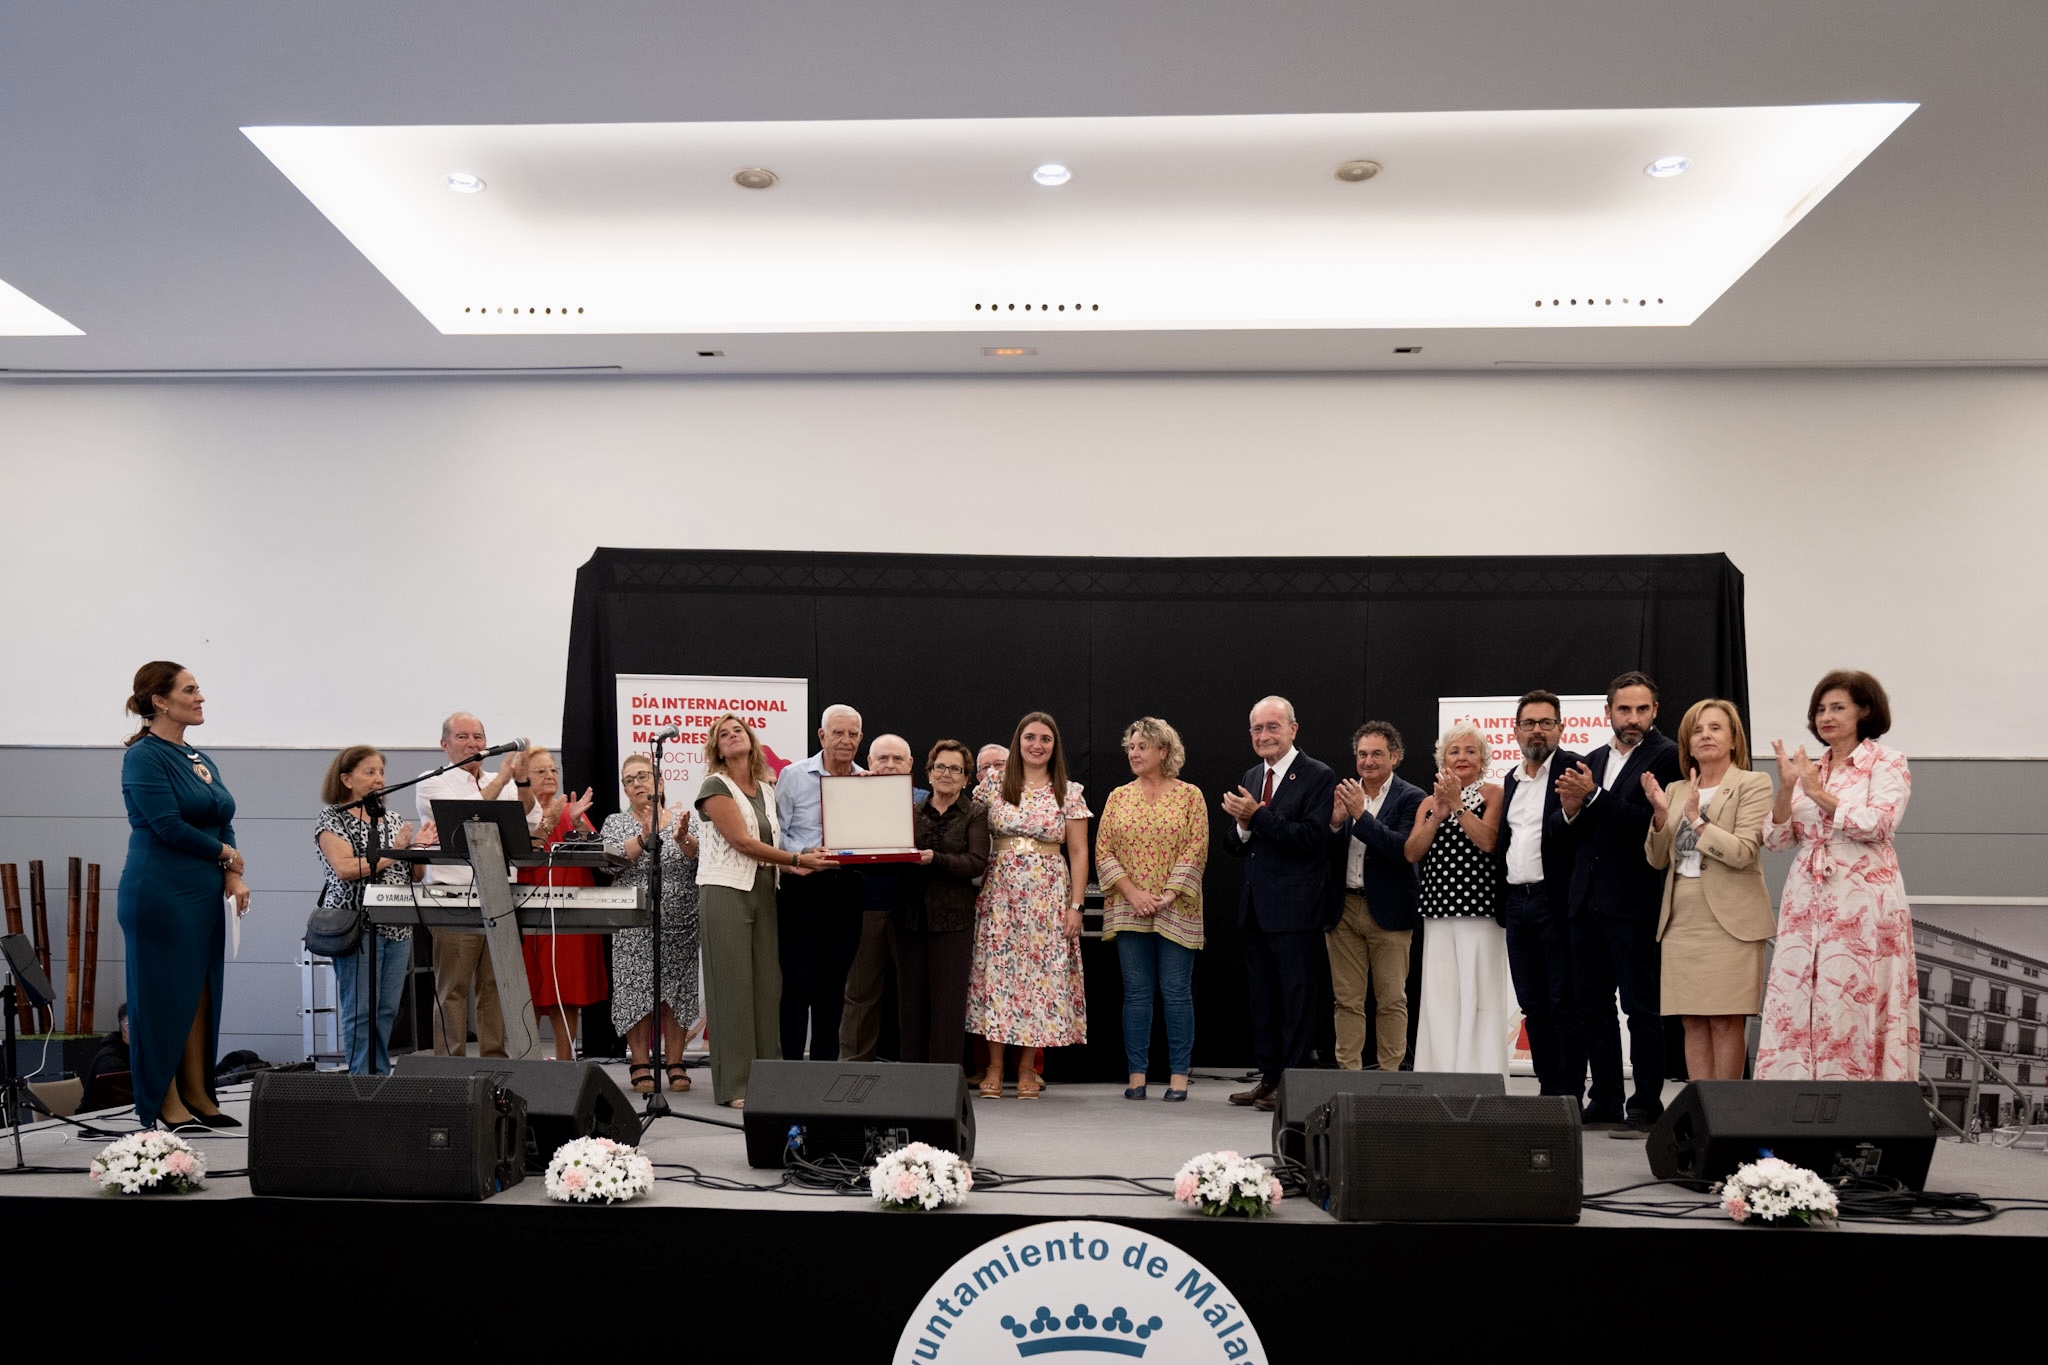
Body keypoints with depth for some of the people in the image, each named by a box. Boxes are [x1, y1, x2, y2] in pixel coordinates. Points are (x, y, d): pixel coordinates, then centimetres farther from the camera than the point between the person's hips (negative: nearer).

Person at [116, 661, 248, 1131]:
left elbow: (223, 823, 12)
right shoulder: (144, 757, -9)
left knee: (202, 994, 10)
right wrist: (226, 853, -5)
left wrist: (233, 875, -3)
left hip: (203, 895, 8)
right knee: (164, 996, 0)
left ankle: (197, 1095, 19)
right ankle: (164, 1104, 9)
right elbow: (169, 827, -17)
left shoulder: (199, 759, 14)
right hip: (161, 894, -8)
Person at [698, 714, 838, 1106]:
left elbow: (773, 844, 15)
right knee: (733, 985, -5)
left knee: (767, 983, 3)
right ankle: (734, 1085, -1)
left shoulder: (767, 790, 17)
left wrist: (801, 860, -5)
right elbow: (742, 842, -12)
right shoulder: (715, 787, -3)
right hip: (725, 890, -6)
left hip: (763, 890, 6)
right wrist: (797, 859, -12)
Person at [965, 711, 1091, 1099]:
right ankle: (994, 1067, 6)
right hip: (1000, 891, 1)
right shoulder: (993, 786, 6)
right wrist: (975, 886, -4)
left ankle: (1028, 1068, 10)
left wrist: (1076, 905, -3)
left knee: (1041, 971, -1)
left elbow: (1078, 852, 3)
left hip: (1047, 893, 0)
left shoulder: (1069, 793, 4)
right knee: (995, 971, -1)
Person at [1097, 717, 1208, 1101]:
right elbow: (1103, 851, 4)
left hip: (1175, 911, -2)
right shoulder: (1118, 797, 9)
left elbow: (1196, 850, -4)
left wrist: (1168, 896, -13)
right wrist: (1134, 893, -8)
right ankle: (1137, 1075, 10)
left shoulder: (1189, 795, 2)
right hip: (1128, 910, 2)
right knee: (1136, 993, 5)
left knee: (1177, 993, 0)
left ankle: (1179, 1076, 7)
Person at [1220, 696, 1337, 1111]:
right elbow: (1233, 845, 13)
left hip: (1295, 908, -8)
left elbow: (1312, 837, -21)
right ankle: (1269, 1078, 23)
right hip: (1256, 906, 8)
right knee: (1262, 997, 14)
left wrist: (1257, 816, -22)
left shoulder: (1318, 777, -9)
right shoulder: (1251, 777, 14)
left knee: (1295, 998, 0)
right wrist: (1242, 826, -9)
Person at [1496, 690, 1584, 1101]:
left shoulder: (1572, 769, -5)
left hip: (1557, 902, -7)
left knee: (1565, 1004, -2)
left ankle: (1569, 1093, 3)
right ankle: (1547, 1088, 19)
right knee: (1533, 1006, 11)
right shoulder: (1510, 779, 17)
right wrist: (1501, 900, 13)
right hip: (1517, 903, 7)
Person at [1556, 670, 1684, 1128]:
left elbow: (1651, 824, -19)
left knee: (1642, 1007, 1)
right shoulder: (1593, 760, 15)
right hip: (1588, 899, 7)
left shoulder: (1666, 756, -7)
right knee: (1591, 1004, 11)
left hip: (1633, 902, -7)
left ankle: (1646, 1105, 8)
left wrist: (1594, 796, -20)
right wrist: (1572, 811, -6)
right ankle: (1605, 1099, 20)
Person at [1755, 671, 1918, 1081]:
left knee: (1856, 1009, -5)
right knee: (1797, 1006, 2)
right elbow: (1777, 839, 7)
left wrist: (1818, 792, -12)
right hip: (1806, 902, 5)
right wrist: (1786, 788, -7)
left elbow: (1878, 824, -15)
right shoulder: (1808, 769, 15)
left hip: (1862, 903, -5)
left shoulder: (1887, 763, 1)